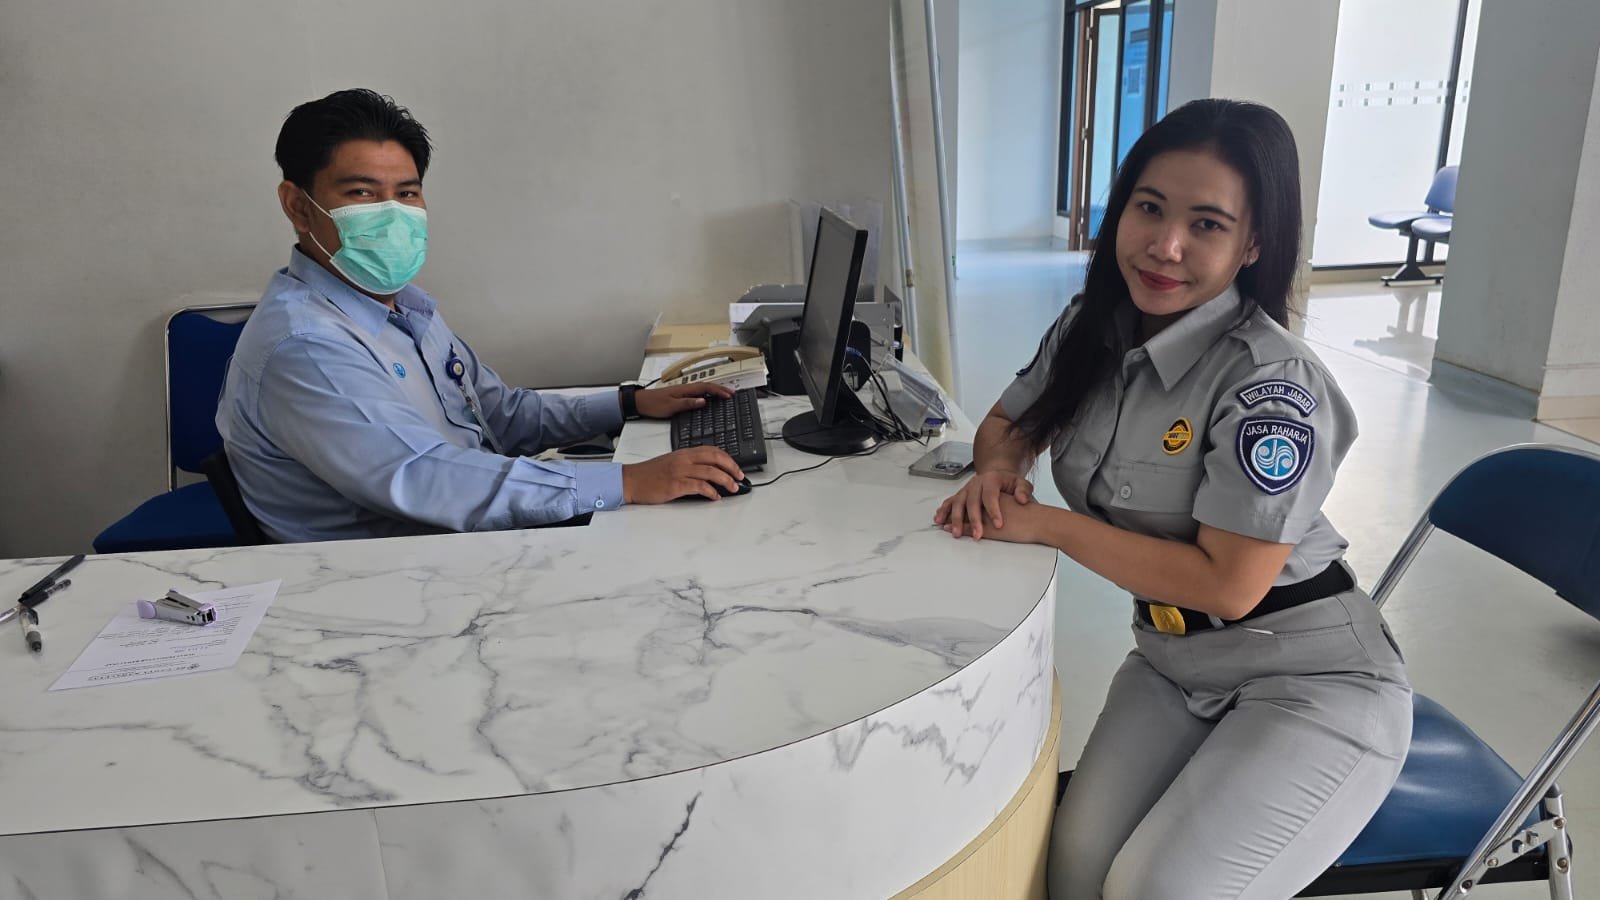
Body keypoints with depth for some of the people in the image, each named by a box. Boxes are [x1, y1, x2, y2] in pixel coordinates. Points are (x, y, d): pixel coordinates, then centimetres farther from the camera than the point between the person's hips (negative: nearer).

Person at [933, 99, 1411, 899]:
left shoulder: (1270, 383, -23)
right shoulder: (1091, 328, -2)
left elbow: (1227, 585, -23)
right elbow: (1007, 423, 14)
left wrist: (1044, 524, -20)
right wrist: (997, 469, -10)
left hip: (1309, 680, -5)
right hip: (1172, 662, 5)